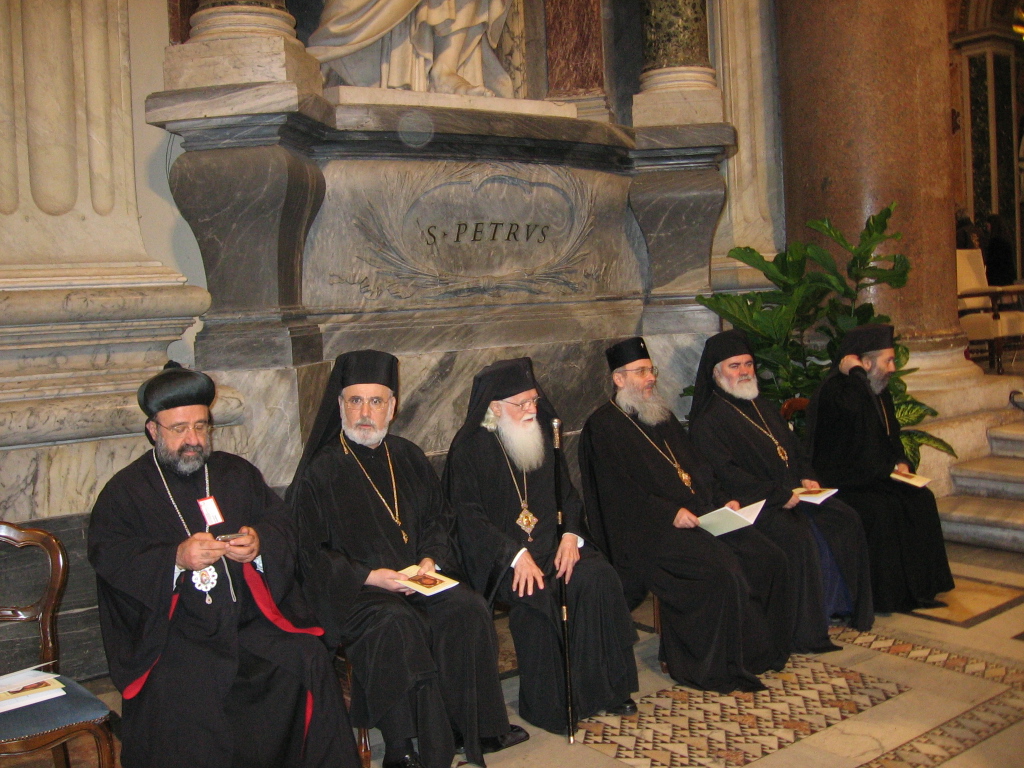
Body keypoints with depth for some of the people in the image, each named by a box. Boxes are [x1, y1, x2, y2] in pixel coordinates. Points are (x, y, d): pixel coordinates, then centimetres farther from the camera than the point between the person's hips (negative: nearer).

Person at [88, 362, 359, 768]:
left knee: (309, 659, -18)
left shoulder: (237, 473, 16)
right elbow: (108, 556, -7)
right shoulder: (125, 491, 6)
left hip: (251, 620, 3)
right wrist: (176, 559, -23)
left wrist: (259, 543, -14)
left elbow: (282, 524, 11)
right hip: (172, 629, -2)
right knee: (184, 689, -31)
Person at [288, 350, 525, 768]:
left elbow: (439, 518, 18)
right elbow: (311, 553, -6)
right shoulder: (320, 472, -3)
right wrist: (369, 577, -17)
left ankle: (477, 727, -5)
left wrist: (431, 558, -3)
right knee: (396, 625, -33)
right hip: (354, 590, -4)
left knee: (468, 609, -20)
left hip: (418, 577, 5)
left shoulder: (408, 458, 12)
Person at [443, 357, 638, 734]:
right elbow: (468, 516, -11)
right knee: (535, 595, -33)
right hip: (498, 556, -5)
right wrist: (515, 554, -23)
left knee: (599, 578, -23)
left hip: (551, 543, 5)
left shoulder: (542, 435, 12)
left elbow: (567, 493, 15)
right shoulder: (469, 448, -5)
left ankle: (605, 687, -9)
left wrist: (571, 534, -6)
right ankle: (547, 704, -16)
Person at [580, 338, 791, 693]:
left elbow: (696, 467, 23)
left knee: (768, 558, -8)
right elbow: (619, 493, -13)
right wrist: (670, 513, -21)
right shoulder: (604, 425, -3)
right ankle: (718, 667, -13)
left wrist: (722, 500, 5)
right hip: (649, 531, -8)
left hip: (700, 515, 8)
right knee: (722, 569, -28)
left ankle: (759, 650, 6)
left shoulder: (662, 417, 22)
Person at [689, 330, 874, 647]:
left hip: (791, 493, 8)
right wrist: (779, 495, -20)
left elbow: (794, 448, 26)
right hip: (753, 503, -8)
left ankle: (848, 606, 8)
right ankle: (804, 632, -22)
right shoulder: (708, 420, -8)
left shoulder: (763, 406, 20)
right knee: (797, 534, -31)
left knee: (845, 520, -7)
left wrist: (805, 478, 5)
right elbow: (726, 475, -17)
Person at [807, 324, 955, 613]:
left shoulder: (880, 393, 13)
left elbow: (891, 436, 25)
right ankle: (884, 596, -17)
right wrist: (854, 372, -24)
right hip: (839, 484, -9)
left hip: (874, 478, 9)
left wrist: (900, 462, 5)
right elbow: (853, 406, -41)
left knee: (921, 499, -8)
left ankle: (918, 587, 1)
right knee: (881, 510, -29)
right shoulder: (834, 391, -16)